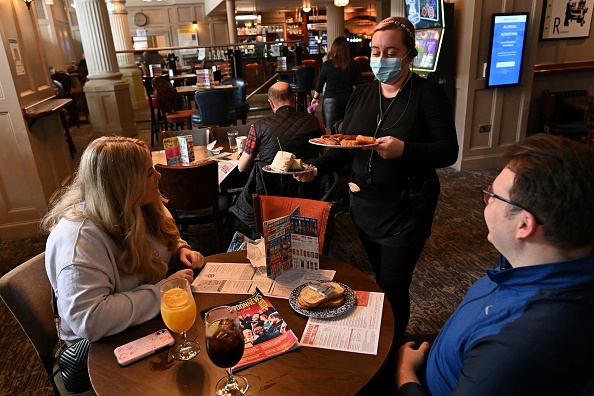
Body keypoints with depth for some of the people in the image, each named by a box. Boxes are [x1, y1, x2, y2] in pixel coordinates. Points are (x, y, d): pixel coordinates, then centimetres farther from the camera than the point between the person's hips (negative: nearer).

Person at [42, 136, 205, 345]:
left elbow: (164, 238, 16)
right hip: (107, 345, -7)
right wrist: (163, 289, -30)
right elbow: (89, 321, -35)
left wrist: (181, 249, -6)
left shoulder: (138, 208, -5)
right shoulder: (78, 239, -29)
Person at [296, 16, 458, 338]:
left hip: (406, 210, -5)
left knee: (393, 288, 4)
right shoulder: (362, 95, 7)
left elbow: (448, 152, -14)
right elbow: (344, 148, 6)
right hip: (364, 204, 5)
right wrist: (315, 169, -11)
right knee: (381, 280, 19)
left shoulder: (428, 94, -9)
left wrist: (404, 150, -31)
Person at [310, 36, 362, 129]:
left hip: (331, 100, -2)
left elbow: (319, 83, 4)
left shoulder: (327, 65, -4)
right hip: (348, 100, 2)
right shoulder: (352, 65, 0)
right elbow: (359, 85, 1)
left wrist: (315, 98, 18)